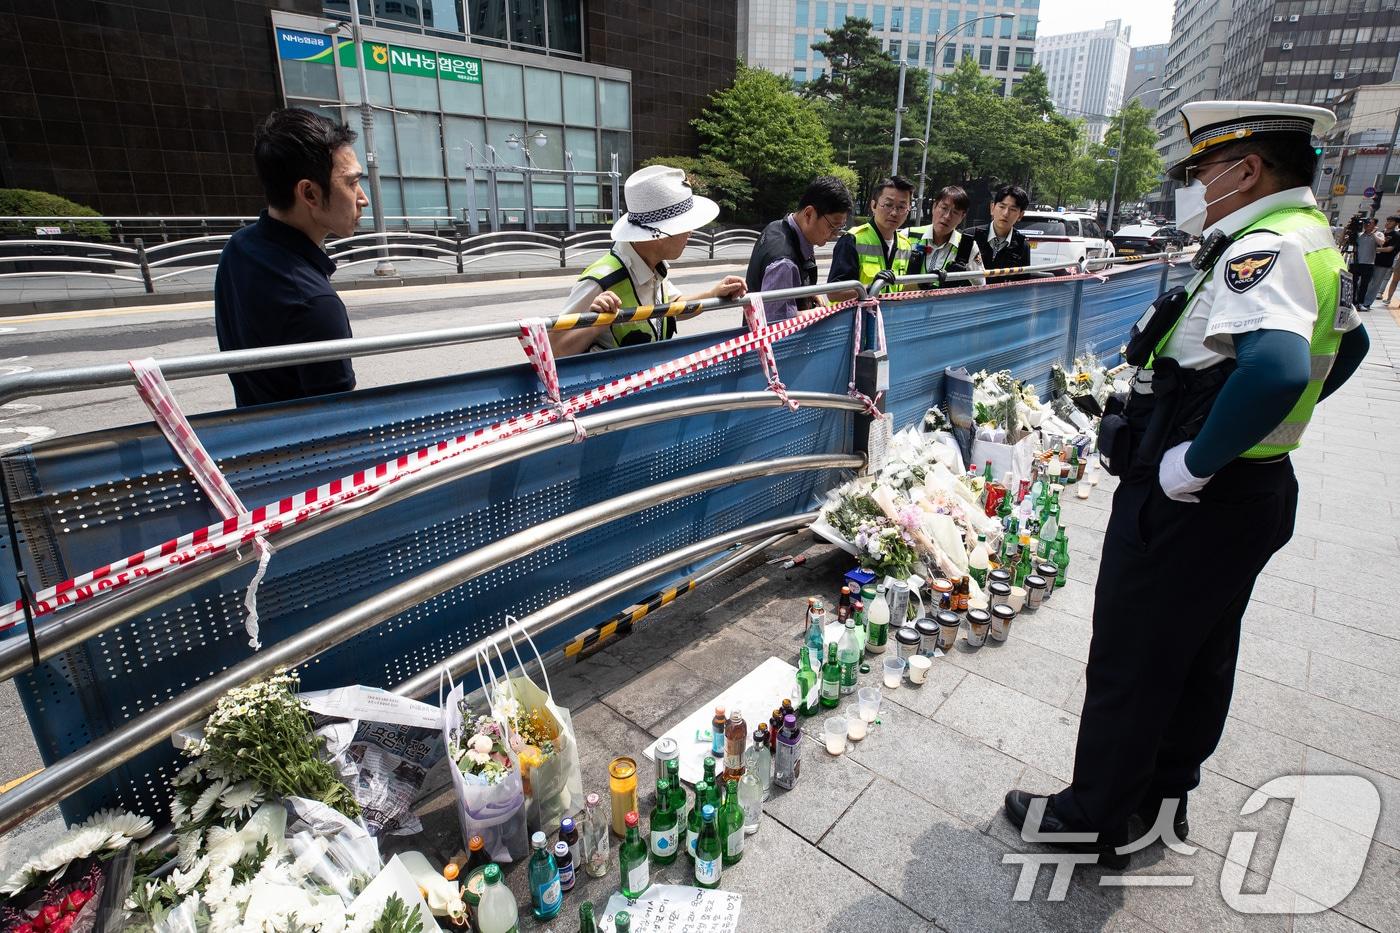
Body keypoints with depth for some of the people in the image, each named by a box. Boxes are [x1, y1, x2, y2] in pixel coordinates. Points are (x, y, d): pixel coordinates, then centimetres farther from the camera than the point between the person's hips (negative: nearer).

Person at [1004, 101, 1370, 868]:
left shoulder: (1263, 250, -20)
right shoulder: (1312, 240, 11)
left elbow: (1274, 370, -39)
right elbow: (1347, 345, 27)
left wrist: (1195, 460, -27)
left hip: (1189, 500, -10)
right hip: (1255, 487, 10)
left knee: (1129, 665, 4)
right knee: (1200, 658, 21)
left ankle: (1097, 822, 21)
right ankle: (1164, 797, 40)